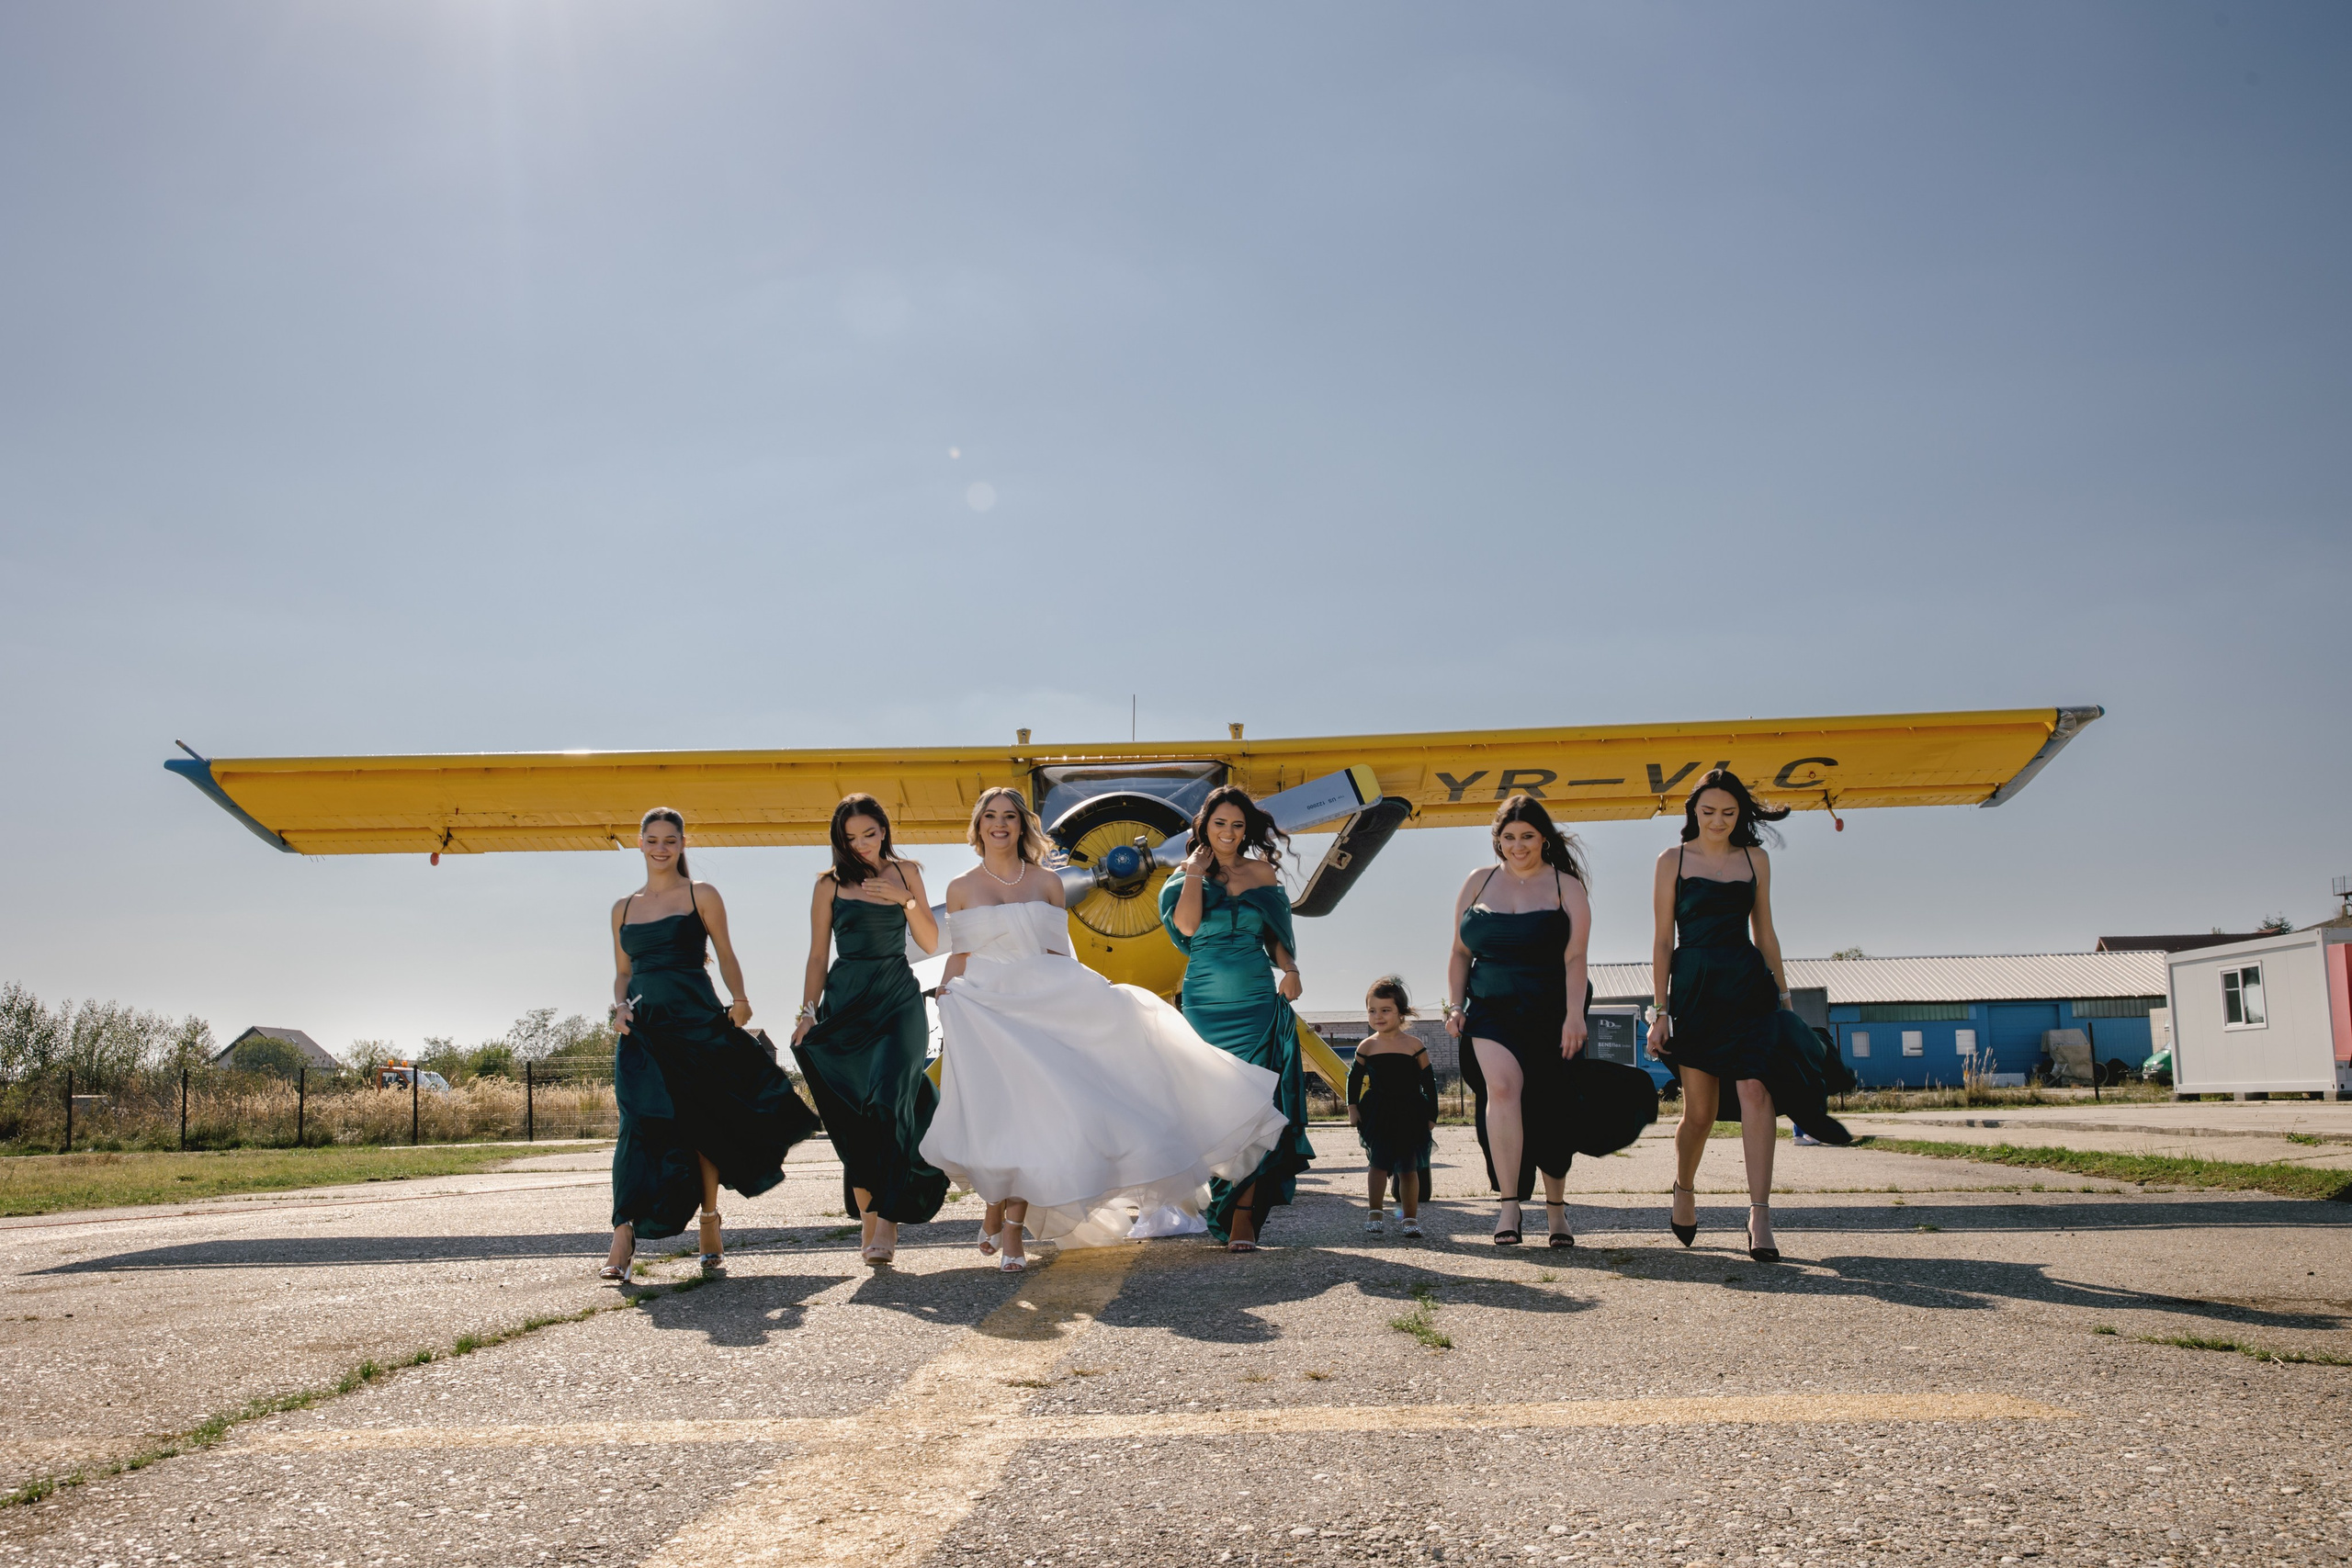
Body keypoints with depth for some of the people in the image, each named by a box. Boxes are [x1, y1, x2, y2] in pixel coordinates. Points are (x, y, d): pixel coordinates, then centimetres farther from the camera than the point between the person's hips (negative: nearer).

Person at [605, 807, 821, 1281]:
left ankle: (710, 1231, 11)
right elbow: (622, 972, 19)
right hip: (643, 1028, 2)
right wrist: (621, 1007, -1)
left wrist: (739, 1001, -15)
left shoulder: (701, 895, 6)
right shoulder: (624, 908, 16)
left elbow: (725, 954, 1)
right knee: (643, 1124, -10)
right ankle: (624, 1233, -13)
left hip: (695, 1022, -2)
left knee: (702, 1125, 0)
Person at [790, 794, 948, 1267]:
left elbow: (931, 943, 9)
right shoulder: (831, 882, 7)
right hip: (847, 1002, 0)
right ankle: (869, 1222, 8)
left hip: (900, 1002, 0)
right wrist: (808, 1011, -2)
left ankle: (887, 1220, -16)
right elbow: (818, 956, 8)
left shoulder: (906, 872, 11)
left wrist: (906, 900, -6)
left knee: (889, 1101, -17)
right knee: (854, 1117, -2)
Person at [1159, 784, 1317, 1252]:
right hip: (1204, 1002, 0)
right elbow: (1186, 924, -9)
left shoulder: (1261, 872, 11)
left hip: (1257, 1001, 0)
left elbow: (1279, 934, 12)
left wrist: (1290, 969, -6)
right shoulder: (1187, 875, 9)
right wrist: (1196, 870, -2)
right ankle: (1220, 1211, 10)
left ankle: (1244, 1217, -10)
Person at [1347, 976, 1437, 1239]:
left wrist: (1431, 1116, 3)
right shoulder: (1367, 1047, -1)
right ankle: (1373, 1213, 6)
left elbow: (1429, 1082, 3)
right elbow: (1354, 1077, 11)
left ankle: (1410, 1218, 15)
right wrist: (1352, 1107, 1)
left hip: (1410, 1115, 0)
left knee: (1408, 1167, 6)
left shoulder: (1414, 1046, -4)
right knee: (1378, 1163, -6)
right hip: (1376, 1115, 0)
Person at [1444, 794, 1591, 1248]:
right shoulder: (1478, 883, 9)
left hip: (1550, 1014, -1)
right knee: (1502, 1086, -22)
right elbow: (1460, 952, 13)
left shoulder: (1566, 887, 2)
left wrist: (1574, 1016, -17)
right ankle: (1508, 1205, -21)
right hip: (1491, 1011, 1)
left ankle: (1556, 1207, 21)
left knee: (1550, 1111, 3)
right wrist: (1455, 1006, 3)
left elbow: (1574, 958, -7)